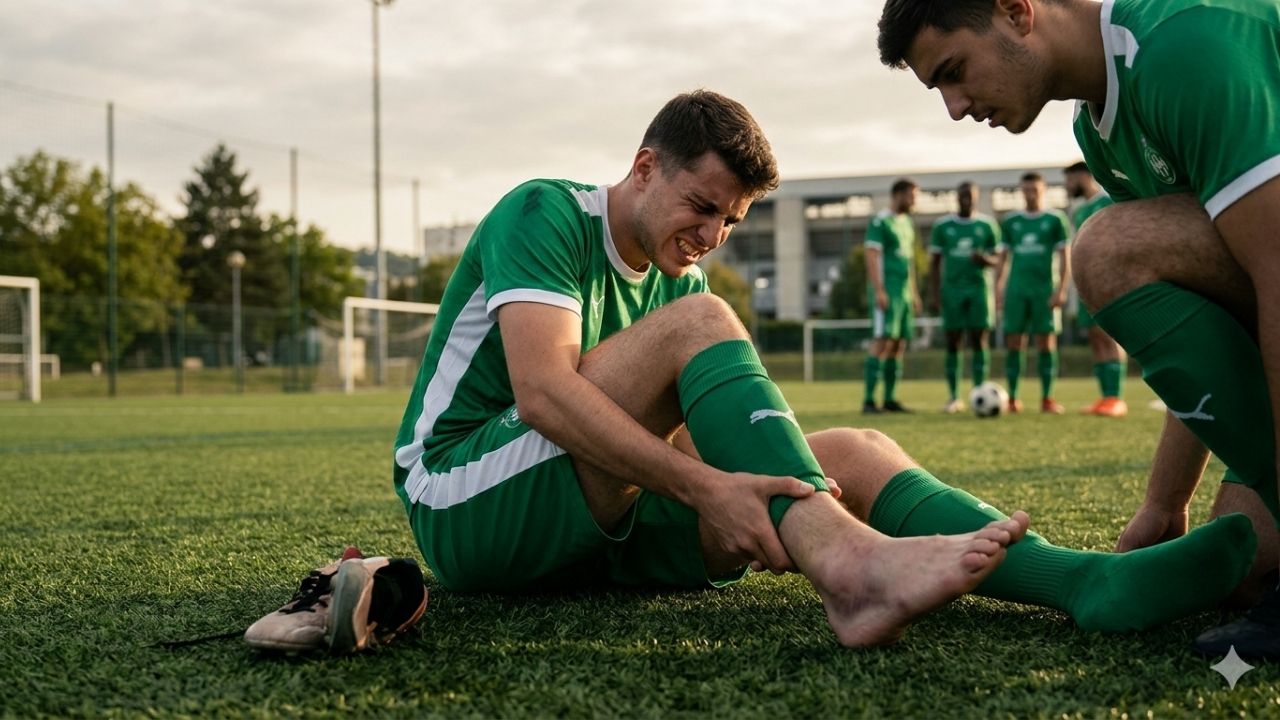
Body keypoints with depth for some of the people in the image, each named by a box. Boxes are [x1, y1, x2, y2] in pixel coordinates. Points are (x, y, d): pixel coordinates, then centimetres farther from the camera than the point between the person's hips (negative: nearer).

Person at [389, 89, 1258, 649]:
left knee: (855, 453, -13)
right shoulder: (543, 213, -8)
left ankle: (1092, 580, -31)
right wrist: (703, 486, -32)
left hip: (595, 522, 6)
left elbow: (684, 443, 8)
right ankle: (846, 561, -42)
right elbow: (541, 391, -25)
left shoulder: (678, 280, 14)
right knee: (698, 323, -27)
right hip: (466, 508, -6)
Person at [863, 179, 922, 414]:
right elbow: (871, 256, -14)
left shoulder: (907, 222, 19)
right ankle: (868, 400, -14)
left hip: (904, 293, 9)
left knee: (900, 344, 7)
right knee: (883, 341, -14)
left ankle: (890, 399, 11)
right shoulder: (880, 221, -7)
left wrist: (914, 292, 21)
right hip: (887, 292, -9)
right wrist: (879, 291, -20)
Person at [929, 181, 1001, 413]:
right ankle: (953, 397, 4)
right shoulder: (942, 226, 5)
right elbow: (934, 262, 7)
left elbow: (996, 259, 11)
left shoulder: (987, 225, 6)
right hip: (951, 290, 0)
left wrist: (985, 259, -13)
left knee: (979, 340, -4)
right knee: (952, 342, 0)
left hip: (978, 289, 0)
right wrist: (934, 294, -1)